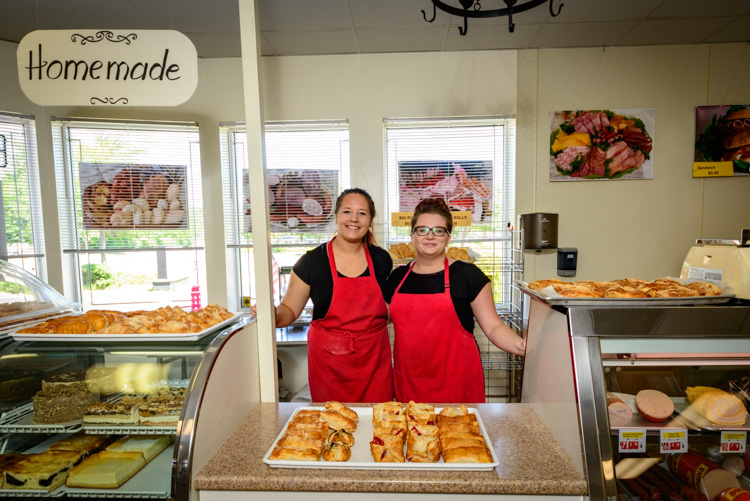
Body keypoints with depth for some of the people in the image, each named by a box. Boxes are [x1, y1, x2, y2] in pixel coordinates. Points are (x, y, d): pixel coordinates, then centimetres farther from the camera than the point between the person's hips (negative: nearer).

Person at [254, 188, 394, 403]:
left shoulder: (381, 259, 3)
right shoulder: (312, 262, -6)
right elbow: (290, 310, -2)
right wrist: (274, 316, -20)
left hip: (374, 361, 2)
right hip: (329, 364, -2)